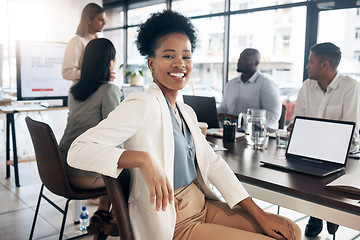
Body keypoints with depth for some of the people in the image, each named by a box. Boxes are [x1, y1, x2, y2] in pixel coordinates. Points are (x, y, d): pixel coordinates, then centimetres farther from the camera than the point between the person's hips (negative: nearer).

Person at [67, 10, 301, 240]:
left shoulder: (187, 112, 9)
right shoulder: (142, 105, -16)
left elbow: (213, 163, 8)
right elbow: (78, 150, -22)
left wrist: (260, 214, 3)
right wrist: (142, 159, -36)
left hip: (204, 207, 8)